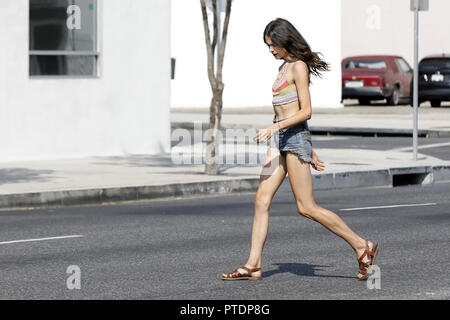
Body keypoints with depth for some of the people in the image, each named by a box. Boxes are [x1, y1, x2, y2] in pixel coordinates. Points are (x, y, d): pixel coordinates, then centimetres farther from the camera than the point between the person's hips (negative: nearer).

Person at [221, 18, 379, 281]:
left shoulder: (299, 67, -10)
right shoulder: (285, 67, 17)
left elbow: (305, 112, -16)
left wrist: (274, 127, -25)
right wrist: (310, 150, 24)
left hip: (295, 137, -9)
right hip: (280, 140, 9)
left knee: (307, 207, -8)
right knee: (262, 200, 1)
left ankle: (362, 246, -1)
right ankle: (253, 266, 0)